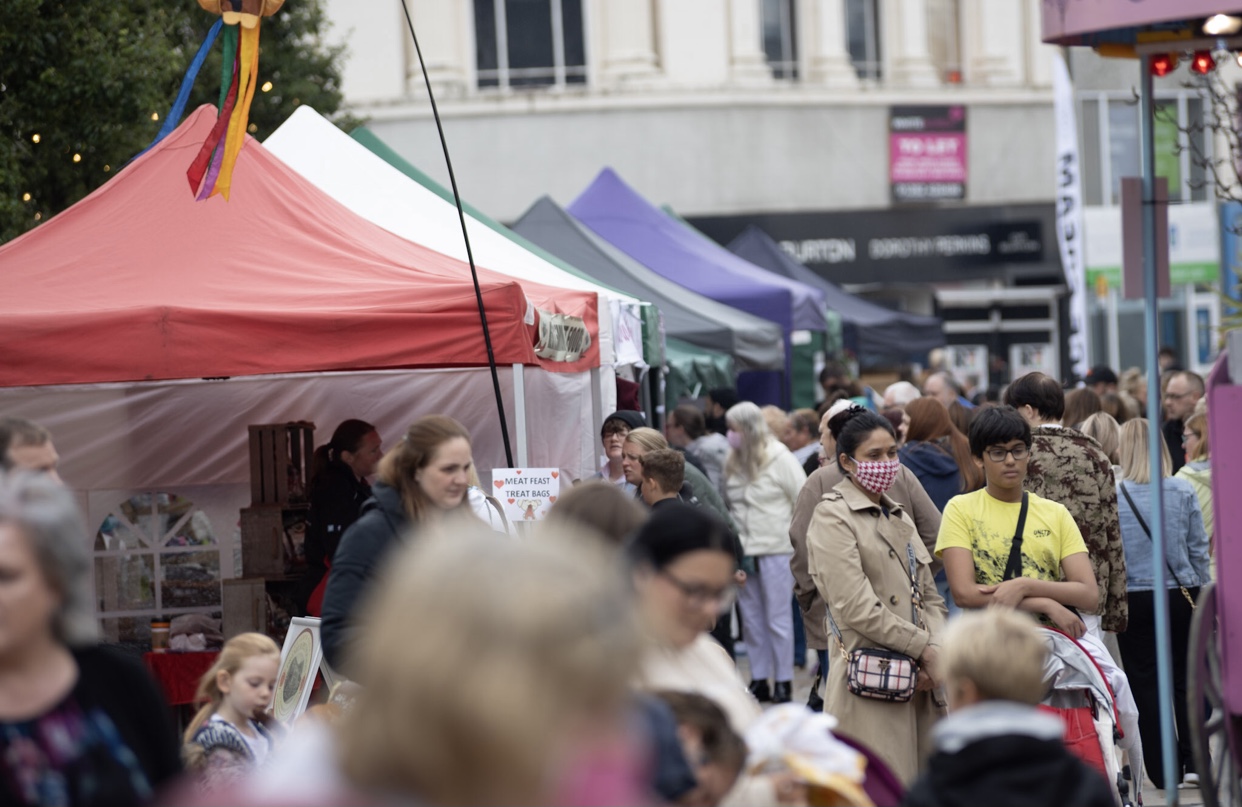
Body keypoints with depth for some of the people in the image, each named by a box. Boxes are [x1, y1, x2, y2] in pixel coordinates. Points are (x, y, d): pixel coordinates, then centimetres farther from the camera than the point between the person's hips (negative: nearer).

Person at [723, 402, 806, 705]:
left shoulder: (779, 458, -8)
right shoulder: (734, 462, 9)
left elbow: (804, 500, -5)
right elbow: (727, 504, 13)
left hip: (776, 550, -6)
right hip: (743, 550, 6)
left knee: (778, 618, 0)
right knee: (751, 618, 10)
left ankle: (784, 682, 7)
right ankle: (759, 680, 17)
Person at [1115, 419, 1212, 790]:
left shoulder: (1113, 495, -9)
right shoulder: (1183, 492, -4)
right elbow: (1199, 549, 1)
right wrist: (1202, 594, 13)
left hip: (1135, 597, -1)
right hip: (1181, 594, 2)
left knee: (1146, 683, 6)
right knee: (1185, 679, 11)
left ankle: (1164, 770, 6)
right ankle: (1194, 762, 7)